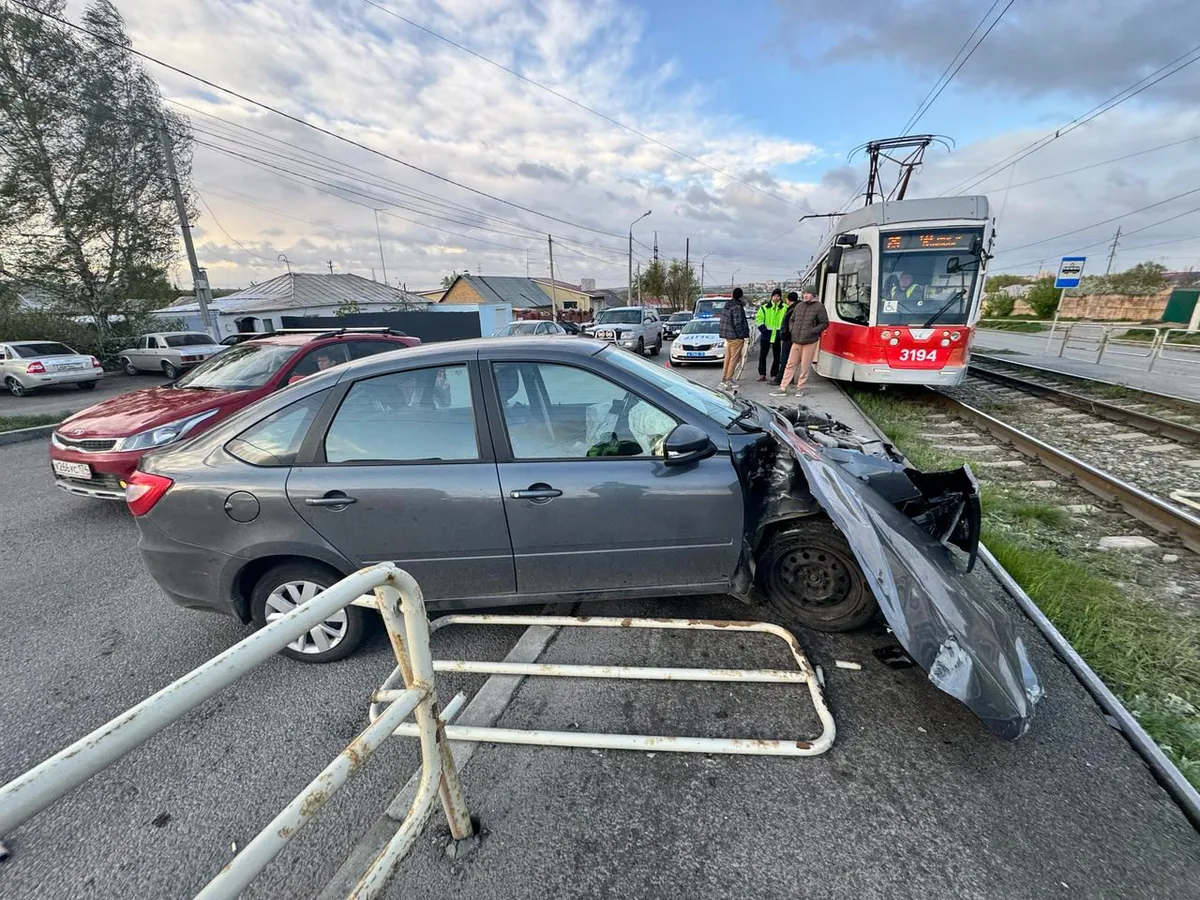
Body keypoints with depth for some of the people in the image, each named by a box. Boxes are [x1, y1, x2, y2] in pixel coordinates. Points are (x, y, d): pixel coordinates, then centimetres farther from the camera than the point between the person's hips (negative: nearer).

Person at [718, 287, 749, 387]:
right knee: (734, 358, -2)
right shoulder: (737, 307, -16)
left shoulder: (726, 306, 11)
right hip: (736, 336, -9)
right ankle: (729, 379, -2)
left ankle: (724, 378, 20)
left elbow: (722, 321, 15)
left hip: (728, 335, 9)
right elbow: (738, 323, -19)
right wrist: (741, 335, -13)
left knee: (728, 357, 15)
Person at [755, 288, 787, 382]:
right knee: (762, 355, 4)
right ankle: (762, 374, 13)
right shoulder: (764, 307, 3)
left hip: (777, 335, 0)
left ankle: (774, 375, 14)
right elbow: (759, 319, 0)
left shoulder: (784, 308, 2)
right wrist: (763, 329, -11)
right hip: (766, 335, 0)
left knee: (776, 356, 5)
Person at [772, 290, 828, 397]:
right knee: (791, 364, 5)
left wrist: (813, 331, -13)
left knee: (805, 367, 3)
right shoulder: (799, 306, 11)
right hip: (796, 341, 4)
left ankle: (800, 388, 16)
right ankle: (783, 389, 6)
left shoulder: (818, 307, -4)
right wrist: (792, 329, 5)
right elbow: (791, 320, 23)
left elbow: (825, 323, -2)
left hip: (810, 341, -4)